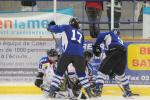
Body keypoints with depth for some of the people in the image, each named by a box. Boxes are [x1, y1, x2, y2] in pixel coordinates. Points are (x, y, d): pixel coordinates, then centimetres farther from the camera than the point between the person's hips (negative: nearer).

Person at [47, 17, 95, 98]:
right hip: (79, 55, 3)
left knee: (59, 72, 8)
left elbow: (56, 28, 6)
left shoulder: (67, 28, 17)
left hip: (67, 53, -3)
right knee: (81, 73, 20)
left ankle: (52, 91, -1)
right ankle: (89, 92, 15)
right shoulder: (81, 33, 30)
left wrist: (50, 27, 28)